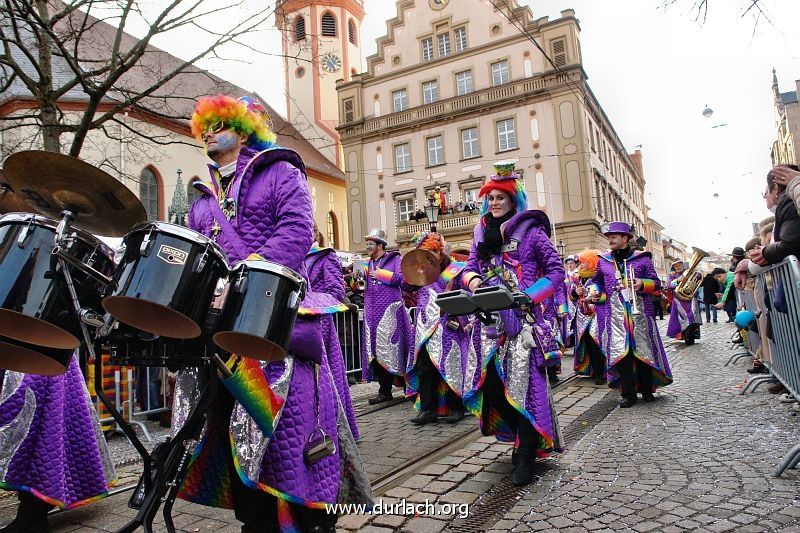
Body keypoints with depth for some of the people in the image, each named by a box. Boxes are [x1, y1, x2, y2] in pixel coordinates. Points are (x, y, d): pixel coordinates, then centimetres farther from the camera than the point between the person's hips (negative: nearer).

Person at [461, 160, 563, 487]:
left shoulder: (531, 230, 0)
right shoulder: (482, 232, 15)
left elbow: (556, 271, -2)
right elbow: (469, 268, 15)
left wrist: (528, 296, -15)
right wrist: (472, 280, -9)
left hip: (523, 320, -5)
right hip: (490, 322, 5)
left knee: (523, 384, -5)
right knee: (489, 385, 3)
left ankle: (526, 458, 11)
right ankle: (523, 437, 28)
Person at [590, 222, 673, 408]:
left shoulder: (642, 258, 4)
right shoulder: (603, 260, 9)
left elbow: (656, 282, 5)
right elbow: (597, 281, 22)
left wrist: (642, 284, -15)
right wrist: (596, 292, 2)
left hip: (639, 312, -1)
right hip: (615, 314, 1)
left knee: (643, 351, 5)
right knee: (620, 353, -4)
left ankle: (646, 389, 23)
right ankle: (628, 394, 6)